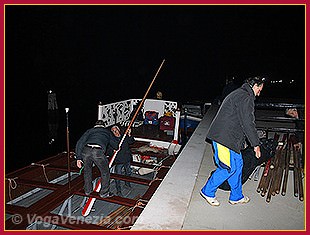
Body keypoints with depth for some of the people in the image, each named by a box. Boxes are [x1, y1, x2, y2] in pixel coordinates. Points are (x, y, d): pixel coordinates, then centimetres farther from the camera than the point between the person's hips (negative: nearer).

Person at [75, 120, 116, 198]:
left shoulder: (90, 130, 29)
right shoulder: (107, 132, 29)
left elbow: (80, 142, 17)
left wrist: (78, 157, 16)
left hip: (86, 150, 3)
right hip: (98, 151, -3)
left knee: (87, 170, 29)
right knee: (105, 172, 20)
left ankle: (87, 190, 41)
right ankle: (104, 192, 27)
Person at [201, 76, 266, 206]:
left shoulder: (237, 94, 22)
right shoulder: (245, 97, -12)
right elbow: (248, 123, -17)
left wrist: (242, 141, 30)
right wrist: (256, 144, -9)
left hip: (229, 137, 11)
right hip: (224, 138, -11)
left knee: (238, 164, 15)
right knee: (229, 167, -4)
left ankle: (236, 196, 28)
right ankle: (208, 191, 11)